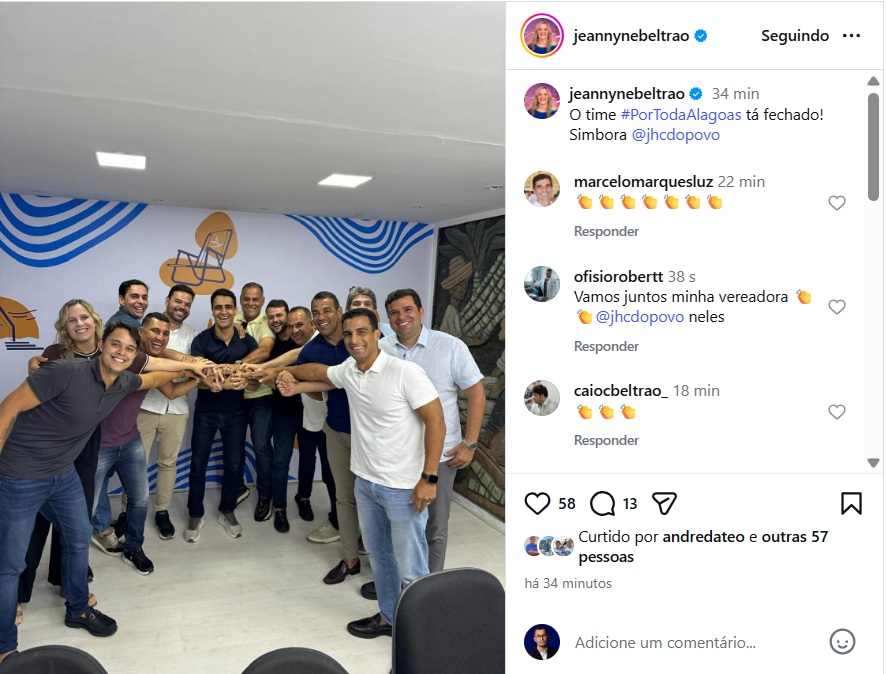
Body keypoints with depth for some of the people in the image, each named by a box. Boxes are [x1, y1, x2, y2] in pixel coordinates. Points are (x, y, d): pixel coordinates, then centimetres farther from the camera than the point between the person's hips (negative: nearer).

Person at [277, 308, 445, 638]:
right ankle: (388, 617, 42)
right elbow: (318, 371, 24)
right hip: (365, 482, 7)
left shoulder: (406, 372, -21)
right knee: (380, 555, 23)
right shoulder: (348, 370, 0)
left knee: (410, 569, 3)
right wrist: (288, 373, 15)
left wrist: (428, 478, -20)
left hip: (404, 487, -7)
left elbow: (436, 423, -19)